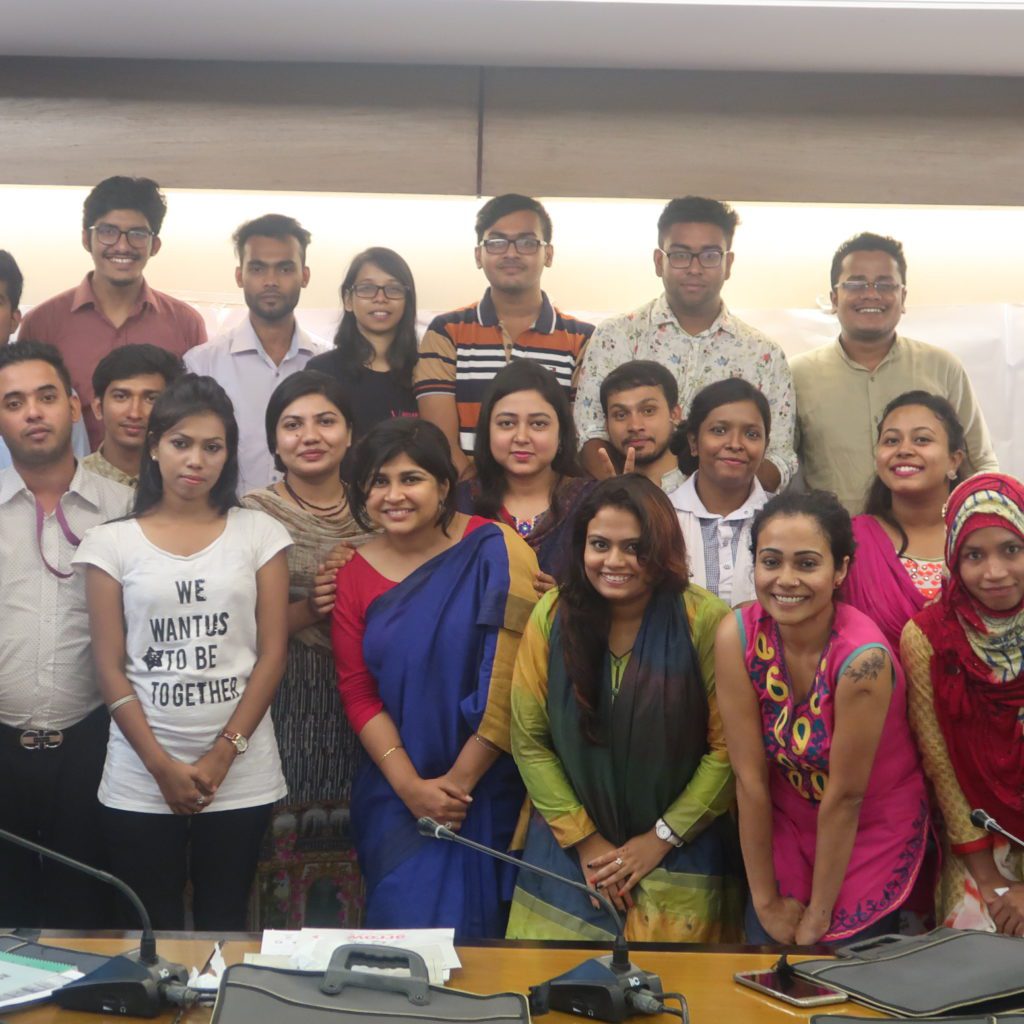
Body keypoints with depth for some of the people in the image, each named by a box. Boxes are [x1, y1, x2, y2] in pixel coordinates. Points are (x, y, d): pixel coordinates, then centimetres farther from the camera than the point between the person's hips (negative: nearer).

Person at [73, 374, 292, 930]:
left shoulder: (259, 533, 3)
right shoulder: (113, 542, 2)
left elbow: (272, 654, 0)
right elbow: (110, 668, 0)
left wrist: (223, 754, -8)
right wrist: (162, 765, -9)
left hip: (241, 775, 0)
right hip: (141, 780, 0)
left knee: (224, 928, 8)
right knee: (151, 934, 5)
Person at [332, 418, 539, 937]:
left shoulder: (495, 552, -10)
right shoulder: (356, 574, 4)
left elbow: (512, 684, -13)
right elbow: (357, 693, 2)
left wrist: (459, 781, -11)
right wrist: (411, 786, -9)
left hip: (486, 792, -3)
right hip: (395, 795, 3)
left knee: (468, 931, 4)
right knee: (400, 928, 5)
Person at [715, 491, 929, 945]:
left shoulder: (863, 656, -30)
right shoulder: (737, 636, -19)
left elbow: (845, 796, -21)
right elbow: (750, 776, -15)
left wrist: (819, 914, -12)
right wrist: (765, 900, -9)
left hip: (872, 835, -3)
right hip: (786, 827, 3)